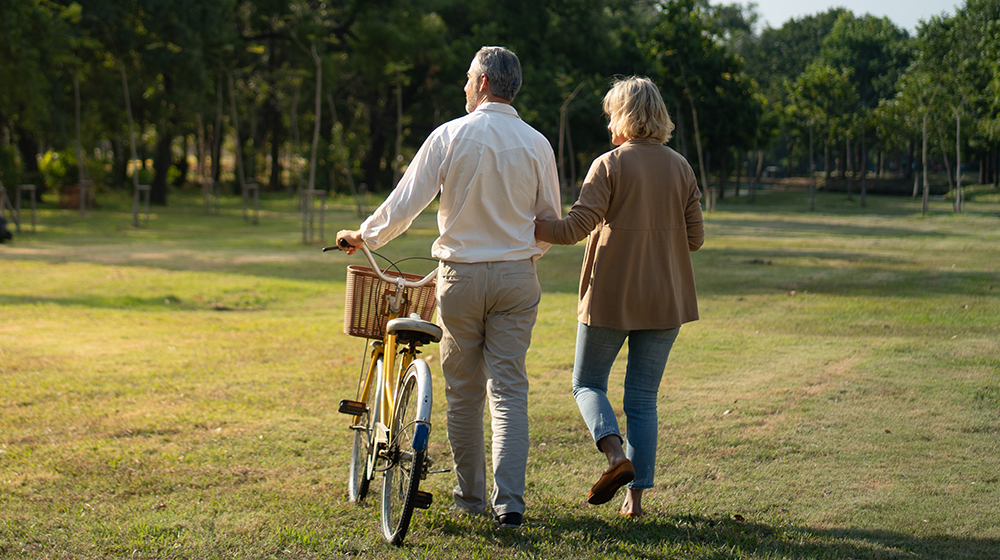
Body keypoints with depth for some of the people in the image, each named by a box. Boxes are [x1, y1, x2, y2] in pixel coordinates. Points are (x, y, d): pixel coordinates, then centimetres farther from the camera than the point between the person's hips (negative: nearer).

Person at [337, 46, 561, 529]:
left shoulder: (450, 136, -7)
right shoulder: (536, 144, 0)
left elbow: (404, 205, -7)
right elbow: (550, 220, 8)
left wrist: (364, 236, 10)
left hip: (461, 276, -1)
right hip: (516, 278, 2)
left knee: (463, 391, 11)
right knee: (509, 390, 2)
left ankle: (471, 494, 19)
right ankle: (509, 501, -6)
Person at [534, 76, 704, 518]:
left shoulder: (609, 165, -9)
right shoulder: (680, 167, 5)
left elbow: (575, 227, -15)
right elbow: (694, 238, 5)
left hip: (611, 296, -4)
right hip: (664, 299, 4)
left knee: (587, 382, 12)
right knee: (643, 397, 10)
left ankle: (616, 452, -14)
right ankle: (636, 494, 6)